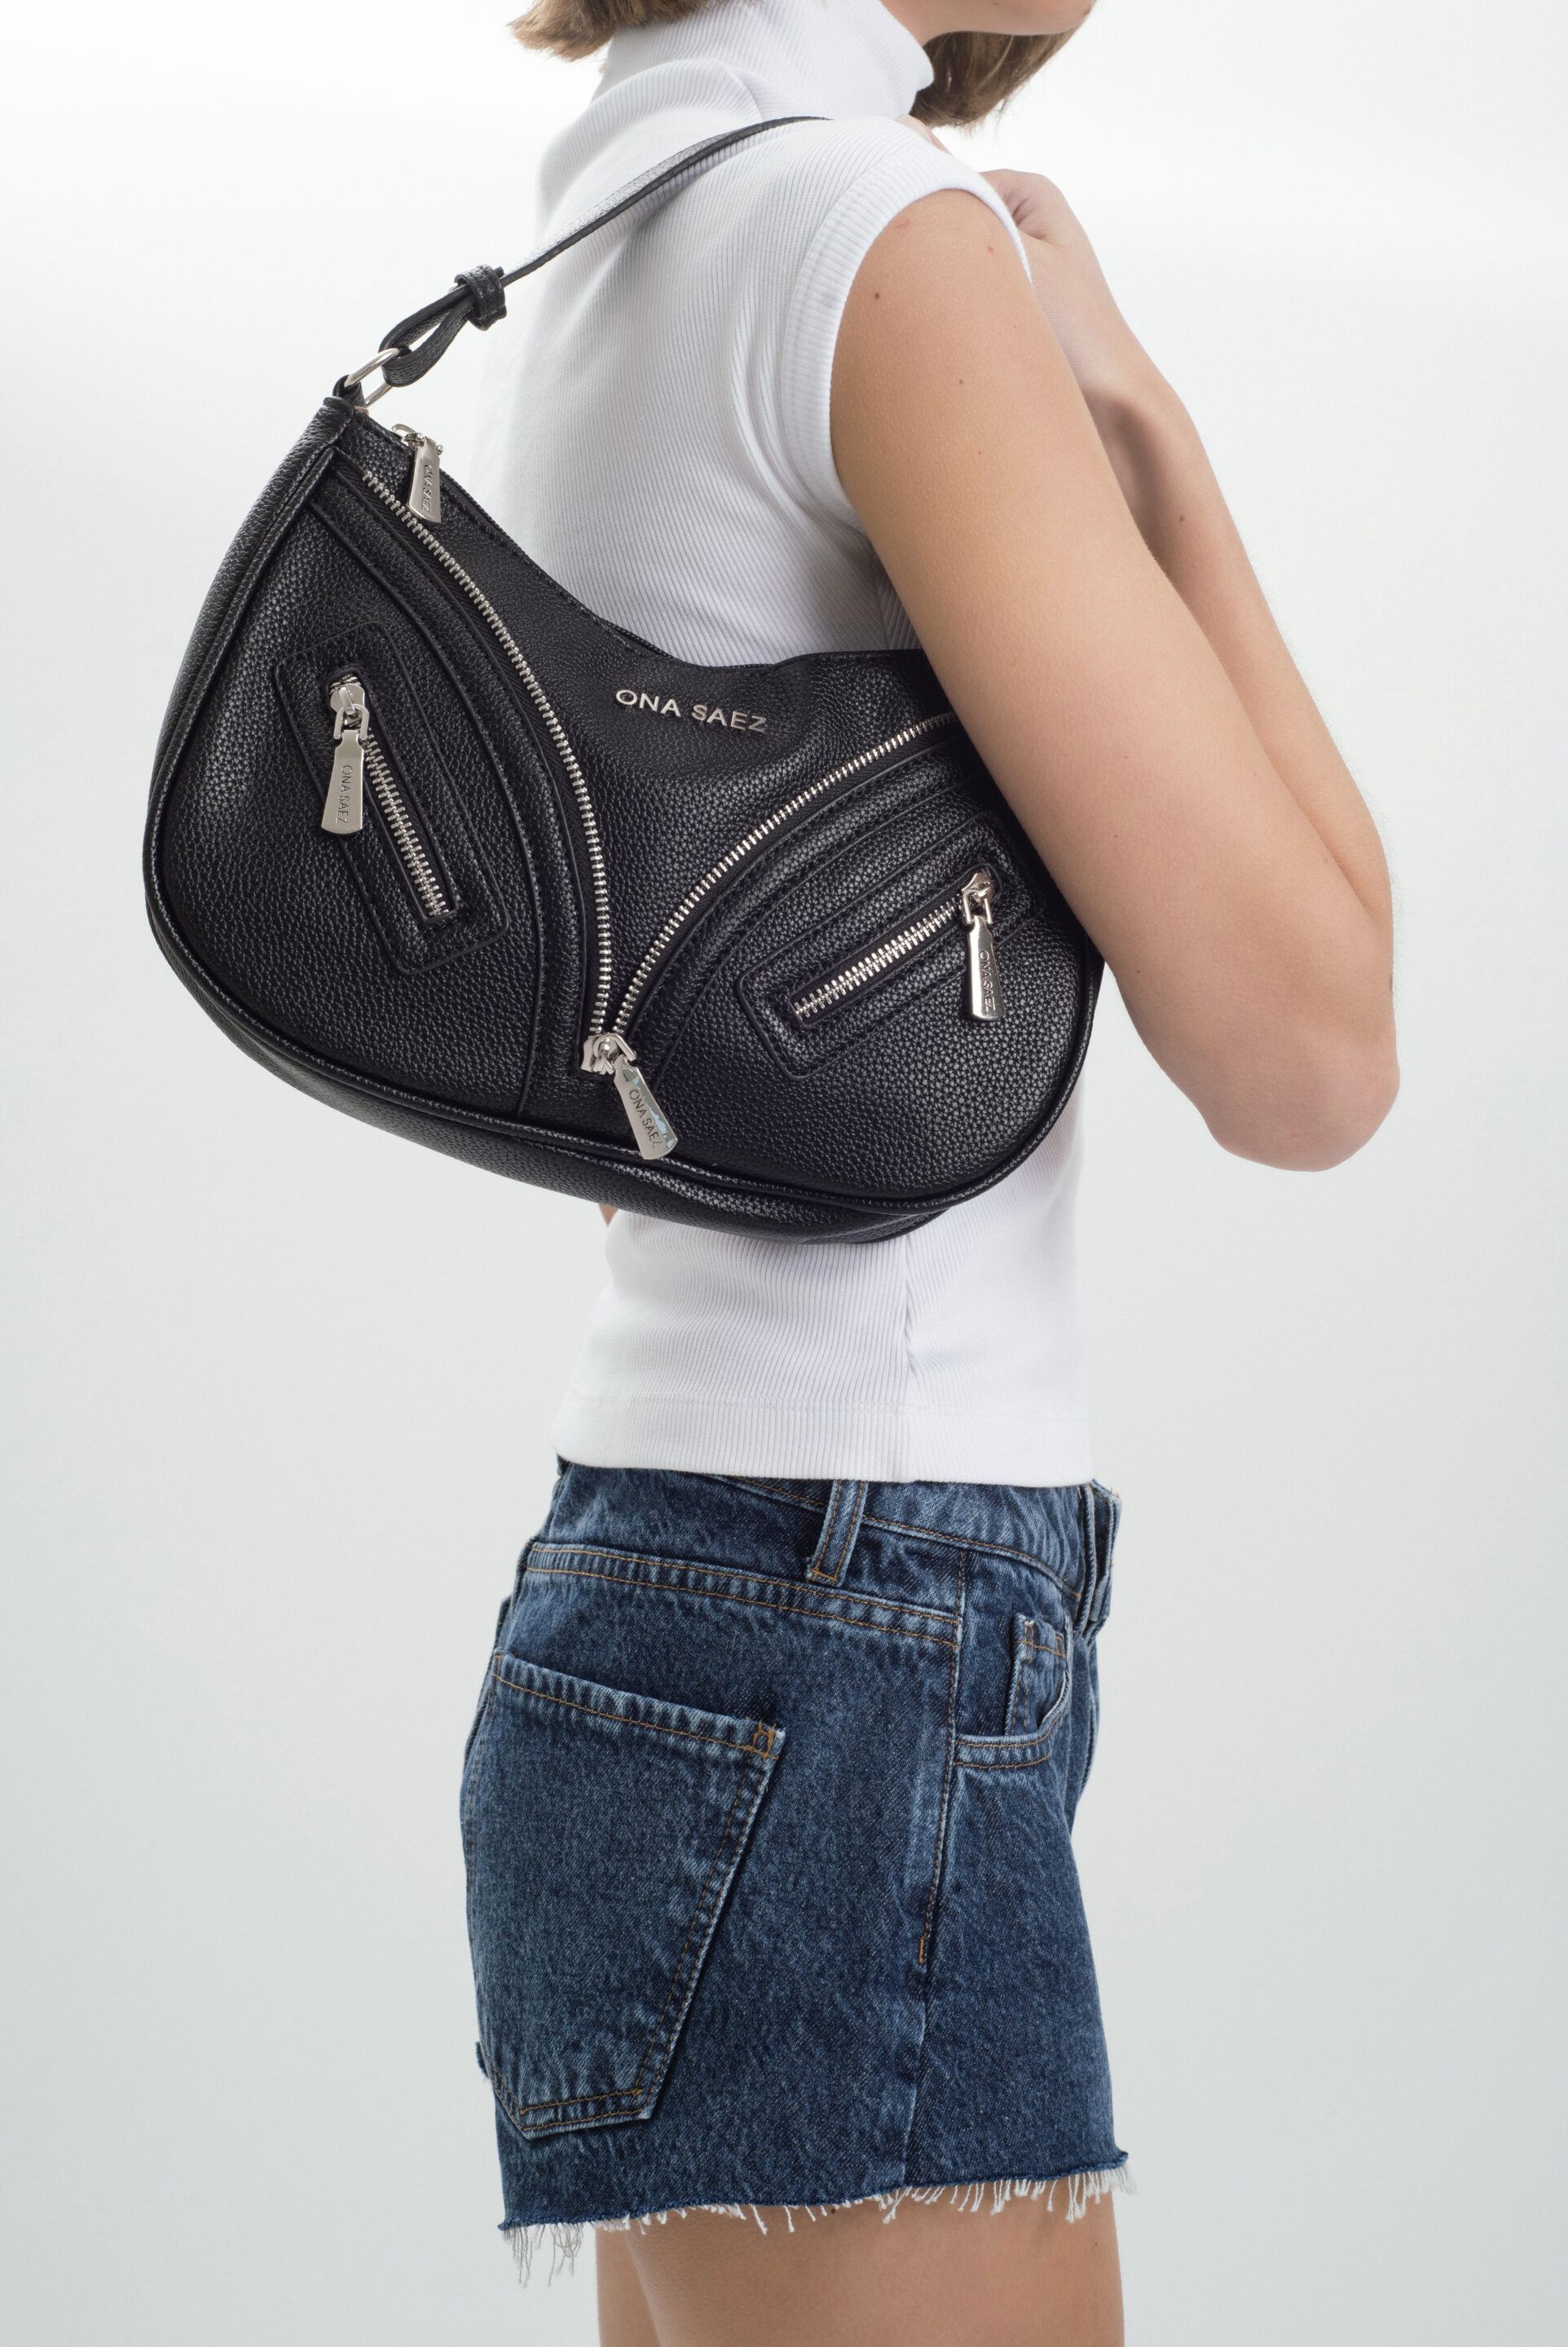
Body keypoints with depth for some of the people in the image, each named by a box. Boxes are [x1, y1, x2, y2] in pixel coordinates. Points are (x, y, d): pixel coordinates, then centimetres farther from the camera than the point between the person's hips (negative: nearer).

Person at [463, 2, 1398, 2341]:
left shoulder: (576, 308, 16)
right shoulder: (876, 239, -13)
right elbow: (1299, 1051, -14)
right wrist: (1142, 423, -4)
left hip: (671, 1613, 10)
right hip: (847, 1672, -10)